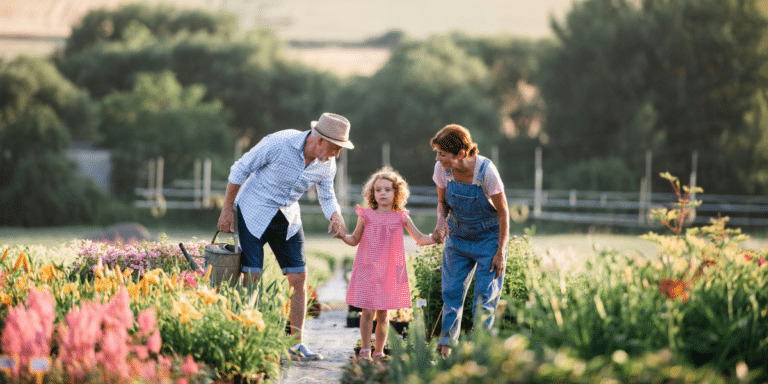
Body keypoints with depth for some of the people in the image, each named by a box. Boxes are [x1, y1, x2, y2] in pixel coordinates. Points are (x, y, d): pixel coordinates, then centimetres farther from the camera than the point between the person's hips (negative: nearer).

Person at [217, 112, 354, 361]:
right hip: (254, 213, -5)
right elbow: (239, 170, -15)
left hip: (287, 218, 5)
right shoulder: (279, 143, -26)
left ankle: (297, 343, 6)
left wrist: (337, 217, -18)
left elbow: (327, 197, 6)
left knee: (299, 279, -1)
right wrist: (227, 211, -10)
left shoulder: (327, 164, -10)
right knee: (251, 277, -11)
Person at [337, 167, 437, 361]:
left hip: (390, 272, 1)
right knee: (368, 311, -8)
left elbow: (420, 238, 7)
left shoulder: (401, 217, 4)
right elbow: (355, 240, 9)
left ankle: (379, 351, 16)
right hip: (367, 270, -1)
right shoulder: (366, 216, 1)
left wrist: (436, 238, -10)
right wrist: (343, 236, -11)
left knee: (383, 314, 5)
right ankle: (365, 349, 5)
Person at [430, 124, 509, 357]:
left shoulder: (486, 171, -27)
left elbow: (503, 213, -16)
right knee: (452, 292, 0)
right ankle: (446, 347, 6)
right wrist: (441, 220, -20)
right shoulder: (442, 169, -15)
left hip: (488, 237, -4)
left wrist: (500, 252, -14)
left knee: (485, 296, -5)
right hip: (458, 236, 4)